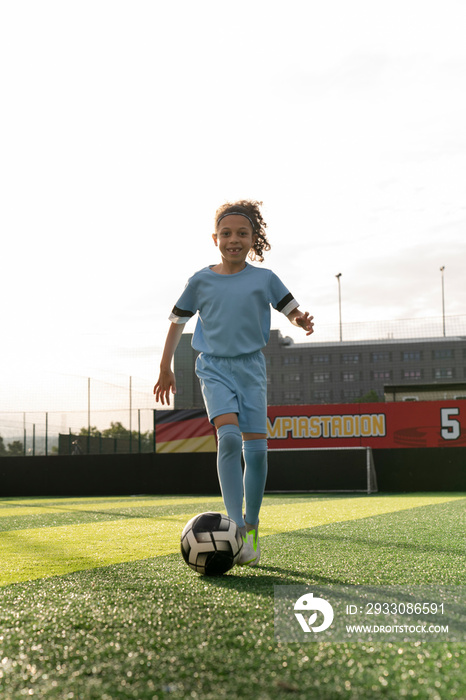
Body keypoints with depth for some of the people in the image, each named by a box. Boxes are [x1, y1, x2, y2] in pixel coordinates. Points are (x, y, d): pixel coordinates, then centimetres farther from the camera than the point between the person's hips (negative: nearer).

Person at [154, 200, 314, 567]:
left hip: (251, 367, 1)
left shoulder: (264, 278, 5)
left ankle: (252, 525, 15)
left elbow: (291, 309, 7)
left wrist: (302, 320, -17)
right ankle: (237, 529, -24)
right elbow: (177, 322, 14)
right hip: (215, 368, -1)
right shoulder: (201, 281, 4)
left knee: (256, 447, -4)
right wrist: (166, 368, 14)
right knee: (229, 436, -23)